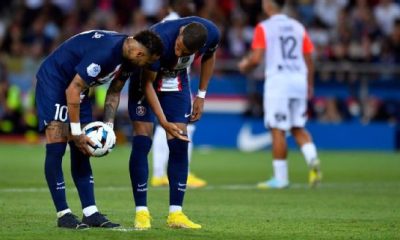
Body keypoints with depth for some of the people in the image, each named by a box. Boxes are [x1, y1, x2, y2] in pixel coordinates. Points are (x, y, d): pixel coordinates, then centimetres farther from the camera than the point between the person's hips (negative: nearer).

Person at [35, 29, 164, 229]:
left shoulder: (128, 58, -6)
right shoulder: (104, 53, -33)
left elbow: (114, 92, 10)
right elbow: (72, 90, -29)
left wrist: (108, 125, -2)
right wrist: (76, 132, -23)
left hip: (76, 87, 9)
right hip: (52, 81, -9)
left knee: (81, 151, 5)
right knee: (56, 148, -13)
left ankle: (90, 213, 3)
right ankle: (63, 214, -10)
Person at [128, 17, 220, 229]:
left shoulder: (212, 35, -26)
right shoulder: (162, 39, -40)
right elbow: (147, 82, -27)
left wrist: (201, 94, 1)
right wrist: (163, 122, -30)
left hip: (177, 81, 4)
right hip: (147, 78, -4)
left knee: (179, 144, -4)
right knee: (142, 140, -12)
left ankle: (175, 213, -1)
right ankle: (141, 212, -7)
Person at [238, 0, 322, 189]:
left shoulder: (263, 28, -3)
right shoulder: (298, 27, 11)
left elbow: (255, 58, -9)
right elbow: (309, 60, 11)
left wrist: (244, 65, 12)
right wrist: (309, 85, 21)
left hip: (277, 80, -5)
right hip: (299, 80, 5)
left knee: (278, 130, 0)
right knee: (298, 128, 15)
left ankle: (280, 178, 3)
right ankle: (312, 159, -9)